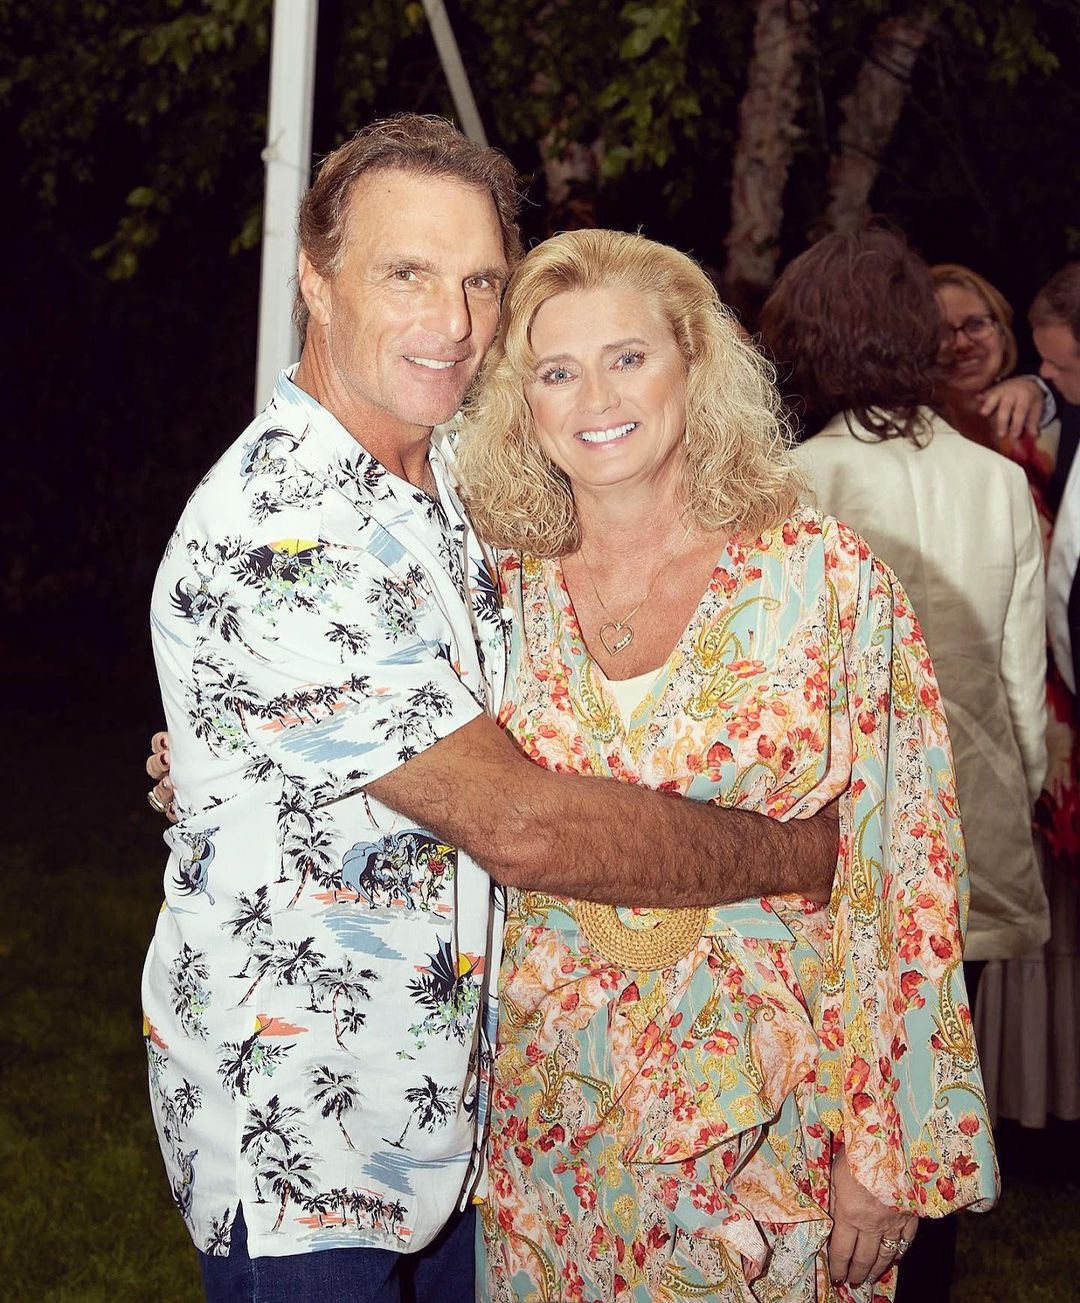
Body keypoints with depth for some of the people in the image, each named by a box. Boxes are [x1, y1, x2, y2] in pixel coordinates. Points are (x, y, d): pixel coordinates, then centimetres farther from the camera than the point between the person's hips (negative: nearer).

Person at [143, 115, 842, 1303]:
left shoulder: (444, 480, 4)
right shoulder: (270, 538, -26)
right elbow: (520, 825, -27)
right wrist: (810, 851, -17)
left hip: (448, 1105, 8)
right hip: (294, 1138, -8)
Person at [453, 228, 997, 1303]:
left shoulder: (827, 580, -9)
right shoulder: (503, 588, -1)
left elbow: (901, 871, -8)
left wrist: (885, 1151, -9)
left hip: (768, 1118, -2)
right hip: (553, 1112, 3)